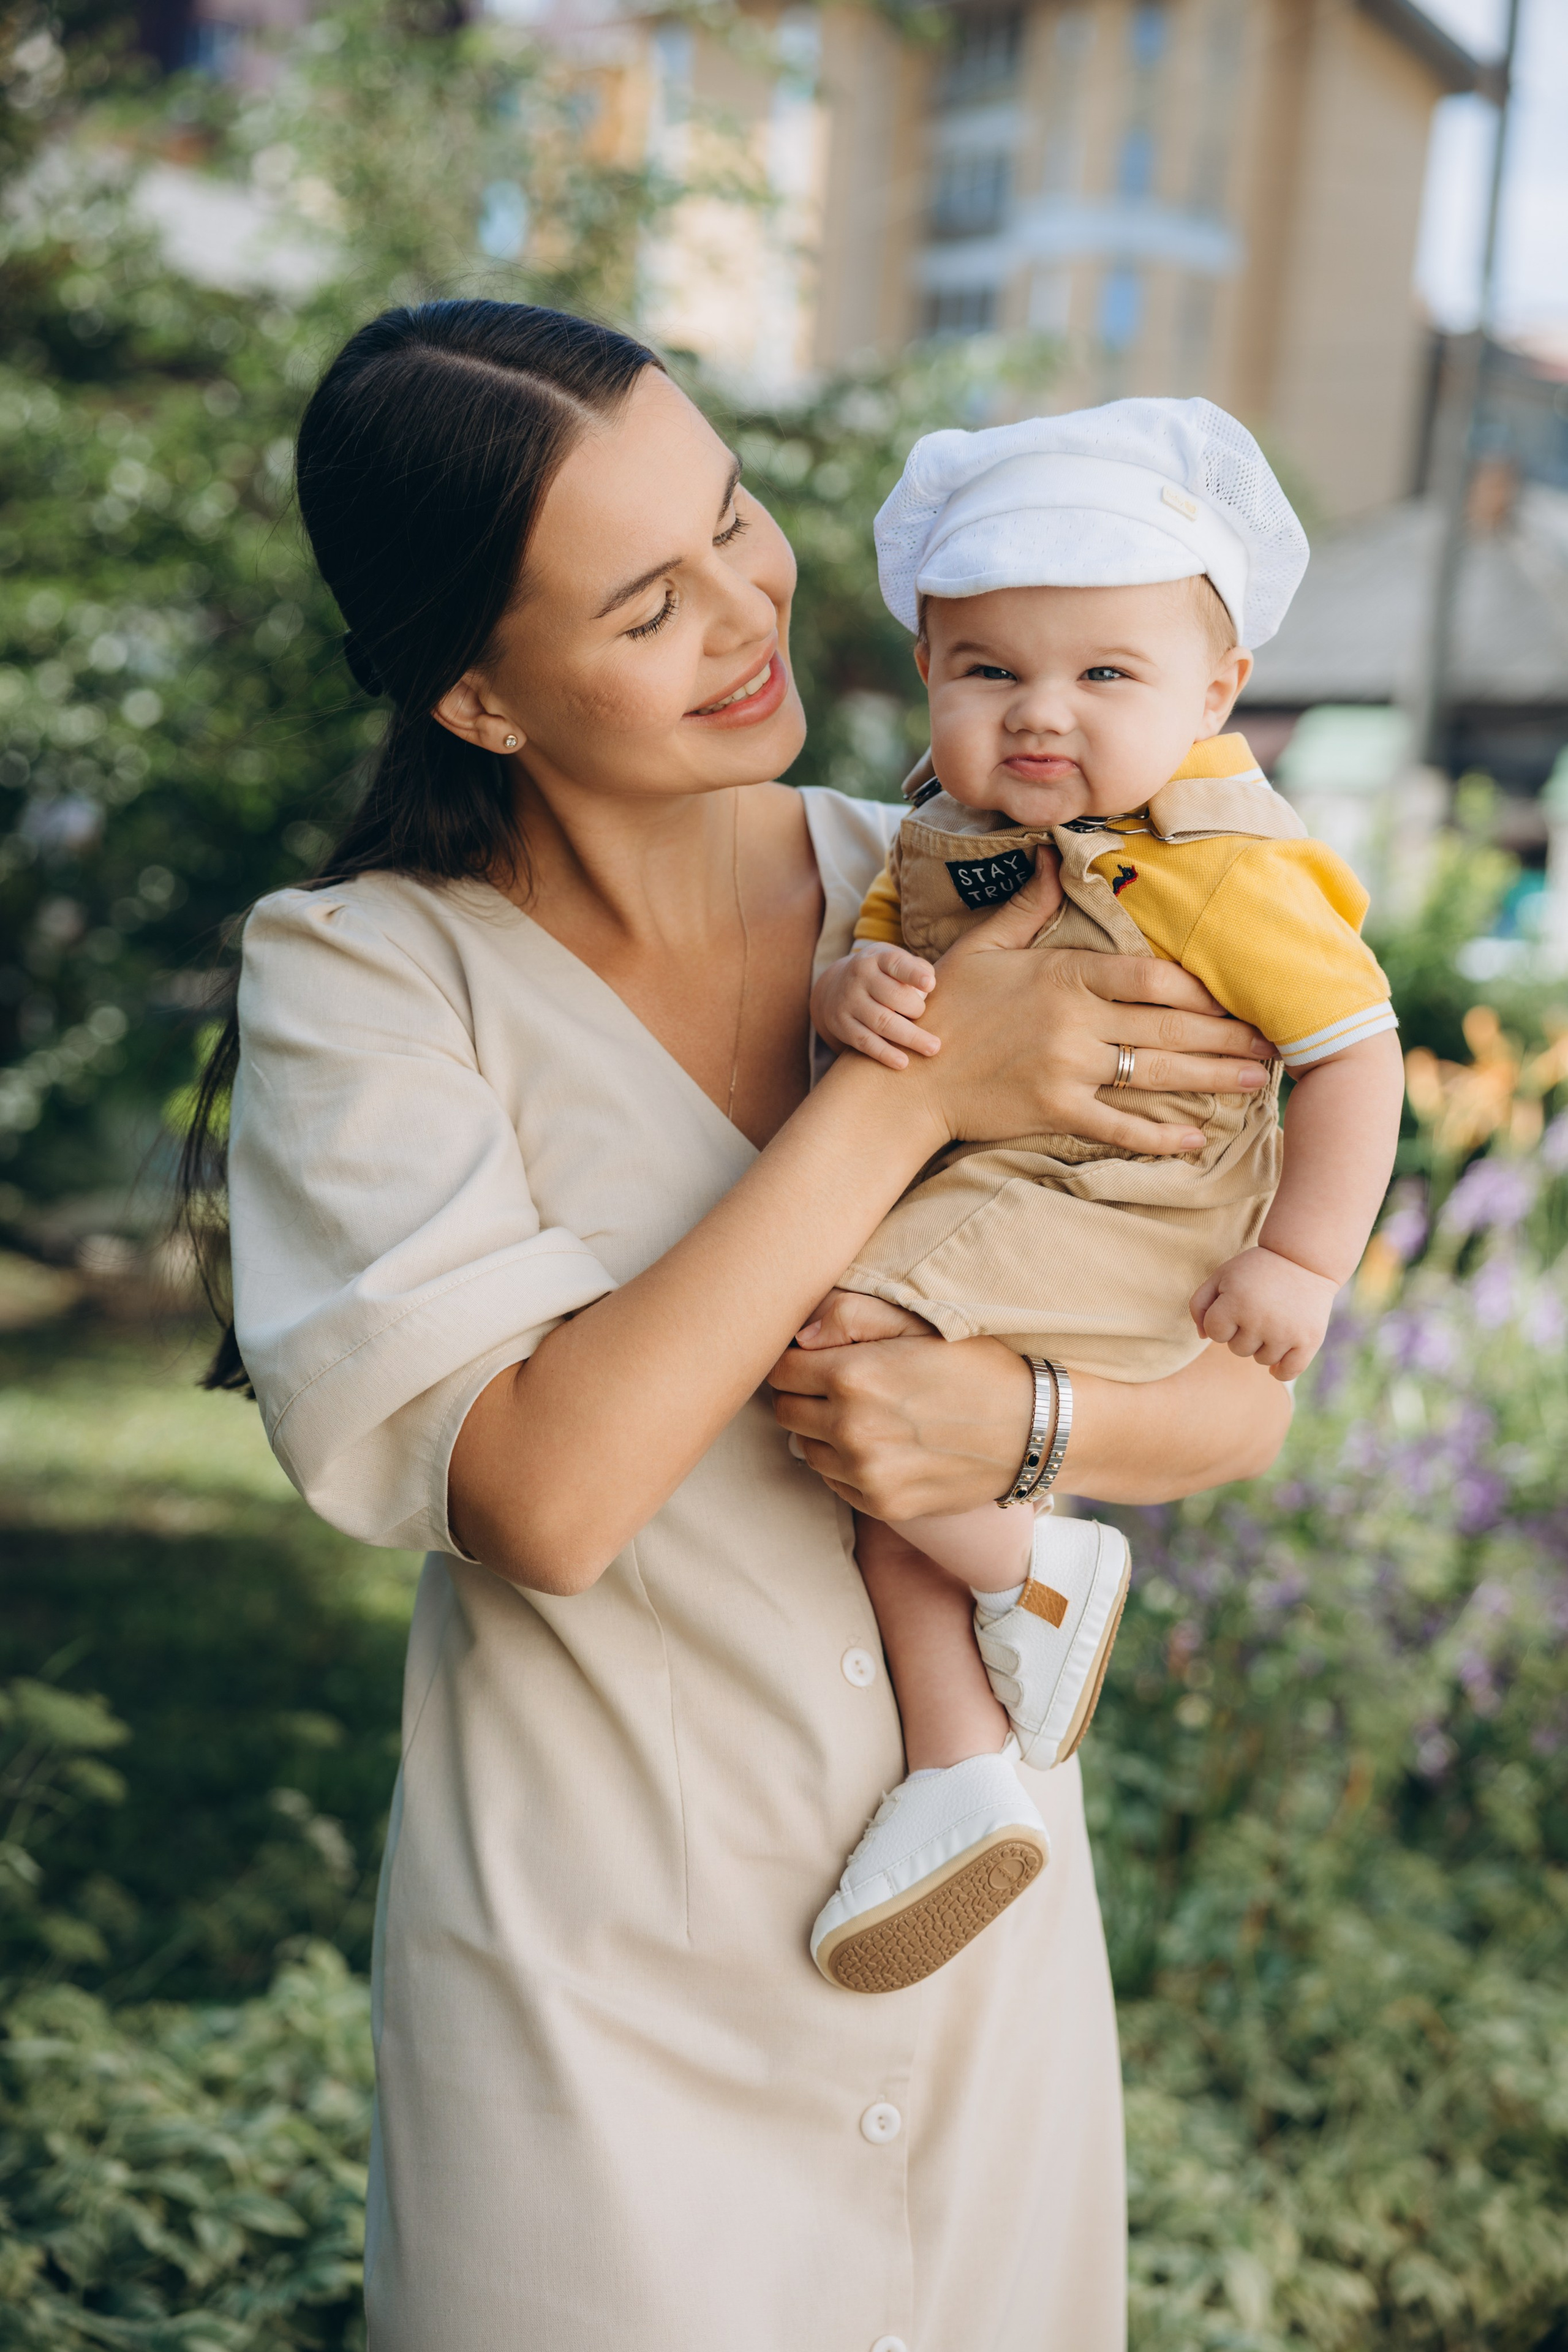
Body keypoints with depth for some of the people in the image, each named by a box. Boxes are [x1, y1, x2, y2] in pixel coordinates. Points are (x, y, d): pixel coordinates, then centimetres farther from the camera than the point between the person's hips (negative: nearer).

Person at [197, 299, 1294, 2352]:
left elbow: (1245, 1397, -1)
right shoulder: (368, 979, -13)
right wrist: (911, 1089, -24)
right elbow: (545, 1495, -25)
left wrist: (1014, 1416, -23)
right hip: (608, 1991, -3)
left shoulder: (949, 903, -3)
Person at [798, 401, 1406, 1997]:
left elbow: (1355, 1048, -12)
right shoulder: (943, 831, 6)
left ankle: (1042, 1577, -1)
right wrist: (855, 990, -19)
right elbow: (858, 971, 7)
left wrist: (1303, 1261, -14)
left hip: (1111, 1219, -8)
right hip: (966, 1196, 8)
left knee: (851, 1350, -24)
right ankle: (960, 1776, 14)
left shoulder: (1222, 865, -15)